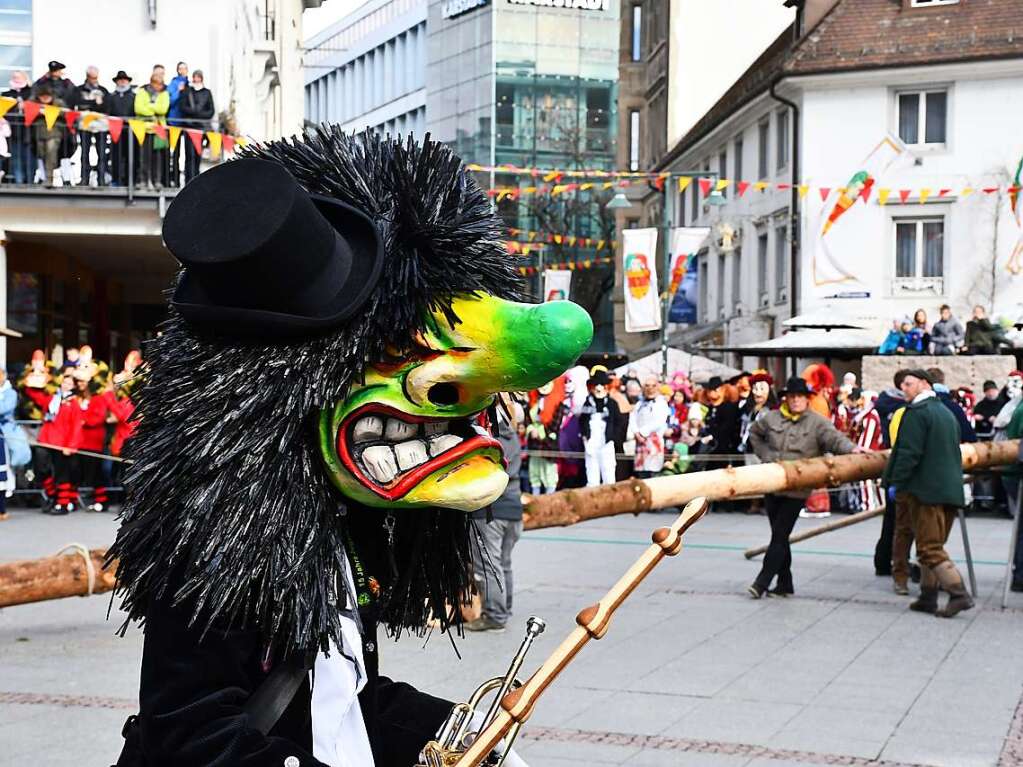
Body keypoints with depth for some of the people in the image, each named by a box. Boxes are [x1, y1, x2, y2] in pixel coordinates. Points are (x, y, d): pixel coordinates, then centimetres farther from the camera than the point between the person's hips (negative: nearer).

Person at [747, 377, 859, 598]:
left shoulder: (817, 422, -2)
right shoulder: (772, 419, 8)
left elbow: (834, 437, -17)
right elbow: (754, 433, 25)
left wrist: (851, 448, -37)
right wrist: (765, 455, 11)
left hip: (797, 489, -4)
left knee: (779, 535, -7)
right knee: (779, 535, 10)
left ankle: (762, 582, -4)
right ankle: (785, 583, 20)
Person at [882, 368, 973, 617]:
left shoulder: (916, 412, -10)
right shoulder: (947, 413, 17)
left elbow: (908, 452, -17)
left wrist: (895, 483, -11)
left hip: (925, 490, -9)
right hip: (950, 490, 9)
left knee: (929, 549, -7)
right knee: (933, 545, 15)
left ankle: (959, 594, -16)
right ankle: (928, 597, 17)